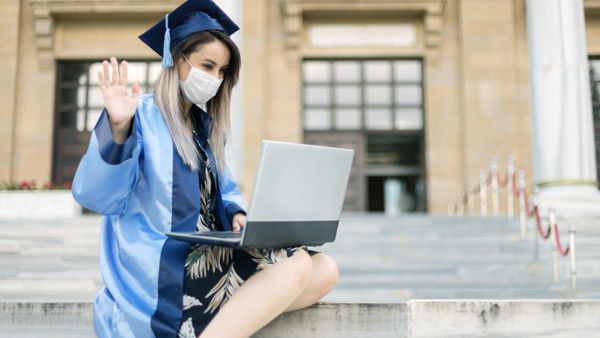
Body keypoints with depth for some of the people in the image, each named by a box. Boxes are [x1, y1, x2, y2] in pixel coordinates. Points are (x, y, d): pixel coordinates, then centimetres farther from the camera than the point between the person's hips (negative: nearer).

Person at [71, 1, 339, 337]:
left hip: (209, 253, 8)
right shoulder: (143, 115, -5)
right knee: (296, 265, -25)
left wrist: (236, 214, 1)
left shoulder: (207, 125, 18)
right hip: (162, 263, -8)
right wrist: (117, 127, -33)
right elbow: (98, 195, -17)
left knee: (325, 269, -10)